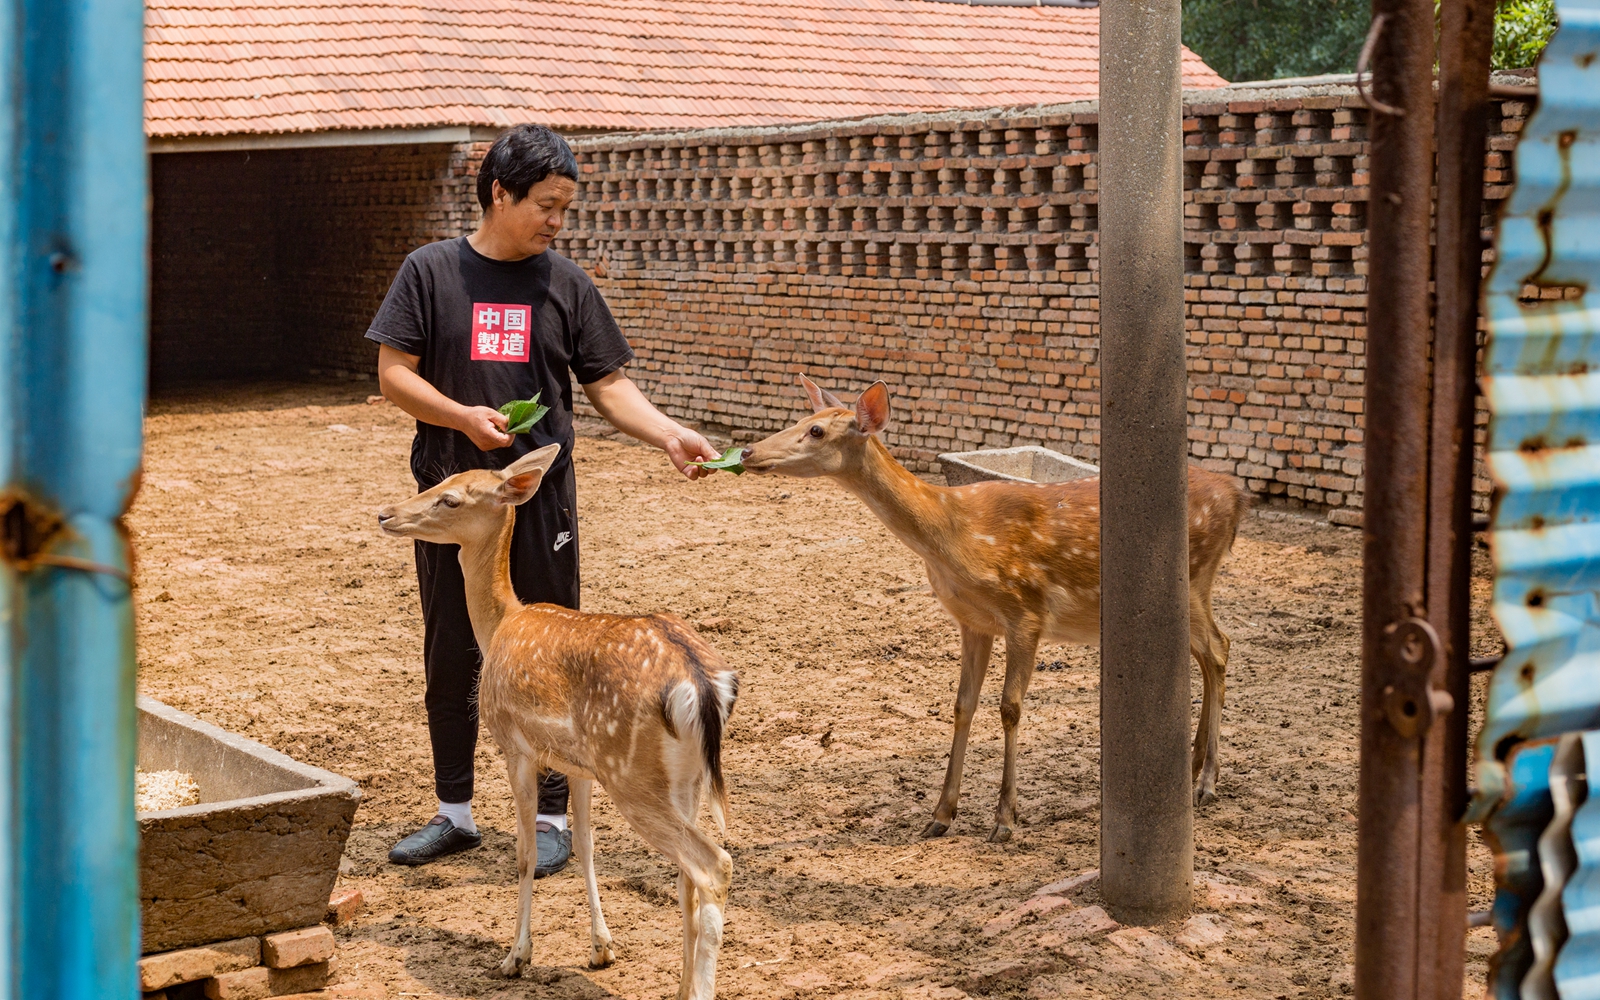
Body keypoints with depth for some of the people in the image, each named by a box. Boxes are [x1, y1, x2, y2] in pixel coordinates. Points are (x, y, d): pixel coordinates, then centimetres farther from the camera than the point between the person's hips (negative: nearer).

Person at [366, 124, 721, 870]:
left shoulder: (567, 284, 5)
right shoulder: (431, 272, 0)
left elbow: (608, 387, 5)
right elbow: (393, 374, -2)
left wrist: (670, 436, -11)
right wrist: (463, 417, -18)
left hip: (541, 501, 0)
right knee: (450, 660, 10)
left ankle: (551, 817, 16)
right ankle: (455, 814, 24)